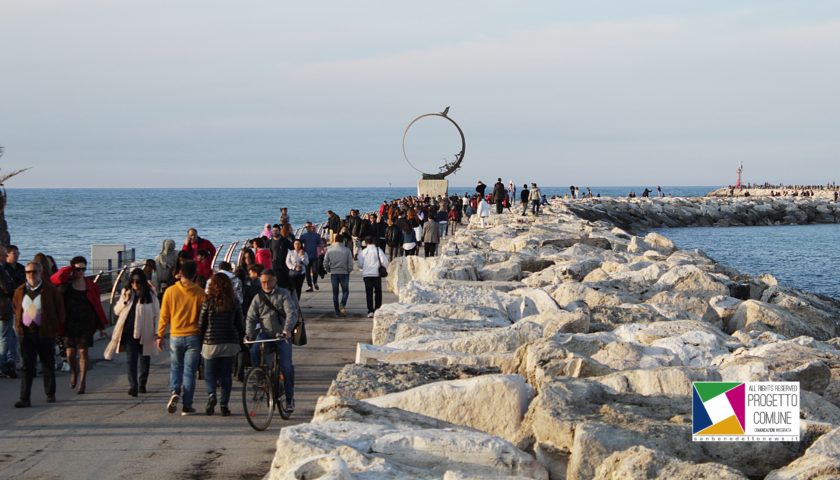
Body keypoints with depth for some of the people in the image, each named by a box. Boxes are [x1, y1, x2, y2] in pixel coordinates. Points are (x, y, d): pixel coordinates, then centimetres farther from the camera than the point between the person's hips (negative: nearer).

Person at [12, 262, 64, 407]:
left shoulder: (50, 290, -5)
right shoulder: (20, 291, 4)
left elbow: (60, 309, 3)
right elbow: (15, 307, 21)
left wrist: (57, 327, 3)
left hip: (45, 333, -2)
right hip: (27, 333, 2)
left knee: (48, 365, 11)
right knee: (27, 366, -4)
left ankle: (50, 394, 26)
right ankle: (25, 399, -7)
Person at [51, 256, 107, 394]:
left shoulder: (90, 286, 2)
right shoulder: (65, 284, -2)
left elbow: (97, 306, 6)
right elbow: (55, 279, -25)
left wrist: (101, 326, 5)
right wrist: (69, 269, -11)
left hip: (86, 324, 0)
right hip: (69, 324, 0)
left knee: (83, 352, 0)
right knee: (70, 353, 1)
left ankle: (83, 381, 9)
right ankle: (74, 371, 32)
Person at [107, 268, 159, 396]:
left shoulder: (150, 295, -1)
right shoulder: (127, 293, 6)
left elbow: (156, 314, 1)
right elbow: (116, 311, 10)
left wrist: (157, 332, -4)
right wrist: (125, 301, -9)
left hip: (145, 332, 0)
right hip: (130, 332, 1)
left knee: (144, 359, 11)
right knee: (131, 359, -9)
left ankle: (142, 384, 25)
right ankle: (133, 386, -15)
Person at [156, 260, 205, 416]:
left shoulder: (170, 291, -3)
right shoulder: (199, 293, -6)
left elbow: (164, 316, 1)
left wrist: (160, 335, 10)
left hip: (176, 337, 1)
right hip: (193, 336, -1)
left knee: (175, 368, 16)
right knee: (189, 371, 4)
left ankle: (175, 392, -9)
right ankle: (187, 405, 5)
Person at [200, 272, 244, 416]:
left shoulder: (208, 301, -5)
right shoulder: (234, 302, 1)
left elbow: (201, 323, -2)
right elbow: (240, 324, 6)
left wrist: (199, 342, 8)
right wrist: (240, 341, 15)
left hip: (211, 343, -2)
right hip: (230, 343, 2)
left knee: (210, 374, 8)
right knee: (226, 374, 9)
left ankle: (211, 395, -18)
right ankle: (224, 404, 5)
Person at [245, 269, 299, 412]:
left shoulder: (283, 295, -3)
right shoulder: (258, 298, 8)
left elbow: (292, 313, -16)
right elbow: (251, 318, 4)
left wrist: (287, 330, -32)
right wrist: (249, 334, -14)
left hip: (282, 336, -2)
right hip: (265, 333, 2)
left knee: (286, 366, -10)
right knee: (254, 353, -28)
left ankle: (289, 398, 4)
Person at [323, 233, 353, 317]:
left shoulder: (329, 250, -1)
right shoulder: (347, 250, -6)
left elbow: (325, 263, -1)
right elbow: (350, 264, -6)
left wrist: (329, 270, 15)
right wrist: (349, 271, 12)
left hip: (333, 273, 2)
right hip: (344, 273, -2)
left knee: (335, 293, 10)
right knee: (345, 291, 11)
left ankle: (337, 312, 10)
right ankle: (342, 305, -16)